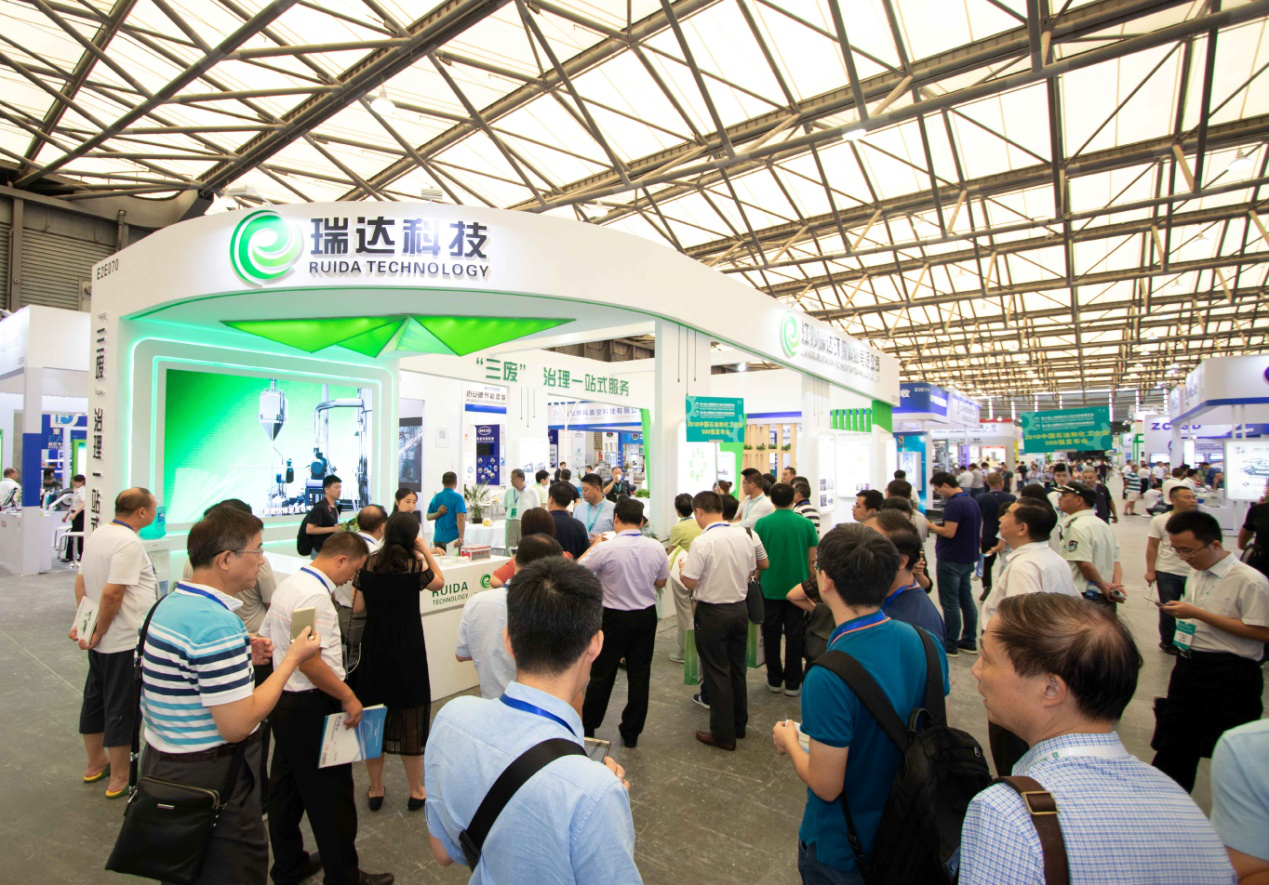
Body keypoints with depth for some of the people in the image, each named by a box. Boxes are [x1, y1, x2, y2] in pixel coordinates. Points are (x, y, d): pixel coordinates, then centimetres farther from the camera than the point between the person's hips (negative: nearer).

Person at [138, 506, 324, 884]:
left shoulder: (170, 604, 3)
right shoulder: (218, 623, -28)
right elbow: (236, 726, -27)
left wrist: (241, 656, 8)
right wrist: (292, 659, -20)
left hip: (163, 768, 10)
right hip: (210, 782, -10)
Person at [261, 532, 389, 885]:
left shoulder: (288, 584, 7)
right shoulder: (315, 595, -24)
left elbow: (265, 637, 15)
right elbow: (309, 660, -28)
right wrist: (347, 696, -19)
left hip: (282, 699, 10)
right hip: (310, 707, -10)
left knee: (285, 788, 22)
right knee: (332, 797, 5)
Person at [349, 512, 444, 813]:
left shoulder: (367, 564, -5)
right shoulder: (415, 565, -13)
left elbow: (359, 607, -1)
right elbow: (439, 583, 5)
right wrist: (424, 550, 0)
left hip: (374, 650, 3)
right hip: (407, 651, -3)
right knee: (410, 719, 10)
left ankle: (376, 789, 30)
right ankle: (416, 791, 22)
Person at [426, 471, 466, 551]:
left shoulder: (436, 497, 8)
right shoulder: (457, 497, -10)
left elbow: (428, 516, 11)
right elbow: (460, 519, -19)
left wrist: (438, 513, -6)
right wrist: (461, 538, -22)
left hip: (438, 538, 6)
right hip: (452, 538, -5)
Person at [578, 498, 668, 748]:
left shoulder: (605, 549, -21)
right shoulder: (656, 547, -8)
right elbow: (661, 582, 6)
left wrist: (593, 546, 6)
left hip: (614, 617, -3)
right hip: (646, 615, 3)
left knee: (602, 675, 12)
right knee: (639, 675, 13)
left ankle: (587, 727, 29)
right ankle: (631, 732, 26)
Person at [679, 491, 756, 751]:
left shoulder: (702, 542, -21)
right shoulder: (743, 536, -2)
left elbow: (690, 582, -18)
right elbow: (750, 571, 8)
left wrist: (682, 568, 3)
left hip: (713, 612, -6)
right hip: (740, 608, 6)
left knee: (717, 672, 7)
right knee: (737, 668, 19)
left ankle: (723, 733, 17)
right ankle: (739, 724, 34)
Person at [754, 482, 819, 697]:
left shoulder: (762, 524, -8)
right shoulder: (806, 524, -6)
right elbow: (812, 560, -2)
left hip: (770, 588, 0)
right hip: (797, 588, 0)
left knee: (771, 635, 13)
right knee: (794, 636, 11)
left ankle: (774, 680, 23)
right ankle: (792, 683, 18)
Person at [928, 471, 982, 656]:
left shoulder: (954, 504, -20)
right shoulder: (972, 501, 10)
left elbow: (949, 532, -26)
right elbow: (978, 528, 19)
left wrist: (929, 526, -11)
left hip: (951, 560, -9)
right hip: (968, 558, 9)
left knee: (950, 603, 0)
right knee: (966, 599, 15)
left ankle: (950, 645, 7)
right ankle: (969, 642, 23)